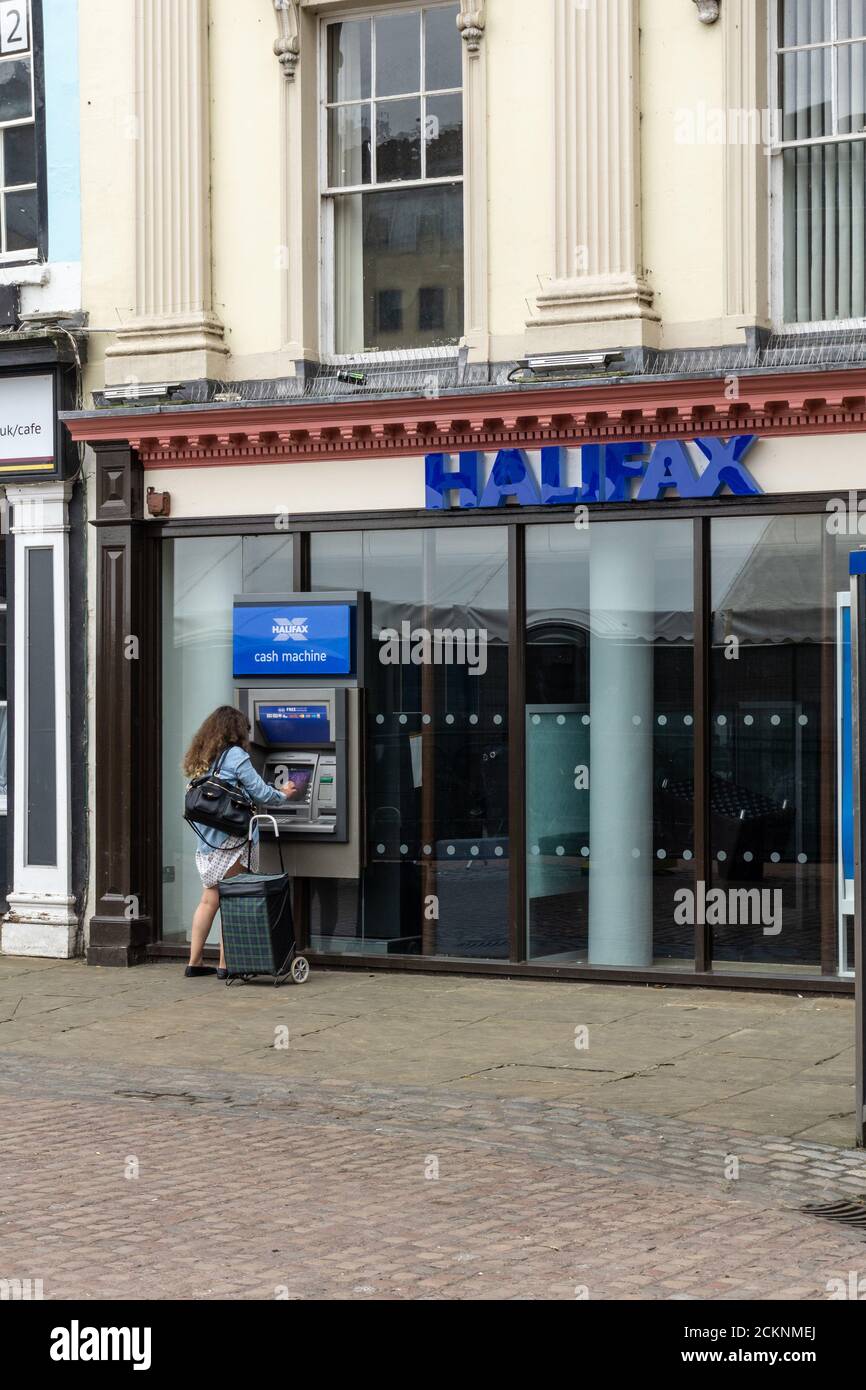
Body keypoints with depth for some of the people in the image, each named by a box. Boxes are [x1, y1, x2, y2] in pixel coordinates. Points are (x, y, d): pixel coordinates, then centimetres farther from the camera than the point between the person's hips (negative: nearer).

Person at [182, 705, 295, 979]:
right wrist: (282, 795, 13)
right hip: (233, 840, -7)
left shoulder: (201, 759, 14)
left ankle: (194, 962, 13)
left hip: (207, 842, 7)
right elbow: (260, 793, -8)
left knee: (209, 899, 12)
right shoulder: (235, 756, -9)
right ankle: (225, 964, -1)